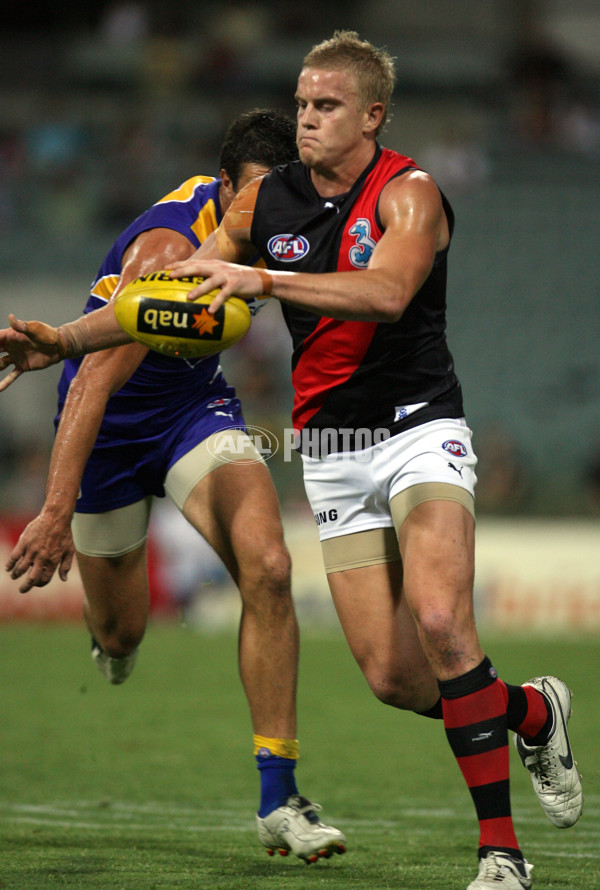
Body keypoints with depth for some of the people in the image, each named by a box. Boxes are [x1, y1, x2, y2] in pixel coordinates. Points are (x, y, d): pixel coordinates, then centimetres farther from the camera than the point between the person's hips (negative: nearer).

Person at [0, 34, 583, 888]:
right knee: (393, 675, -3)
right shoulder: (266, 200, 6)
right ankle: (531, 712, 28)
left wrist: (264, 279, -42)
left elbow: (386, 293, -32)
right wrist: (70, 338, -1)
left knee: (439, 621, -27)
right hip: (331, 456, 5)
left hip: (418, 431, -5)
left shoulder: (408, 194, -12)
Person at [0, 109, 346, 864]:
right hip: (111, 423, -5)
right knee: (120, 631, 11)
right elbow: (95, 381, -40)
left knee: (266, 566, -21)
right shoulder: (169, 247, -33)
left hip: (194, 404, 5)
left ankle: (277, 799, -18)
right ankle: (110, 636, 56)